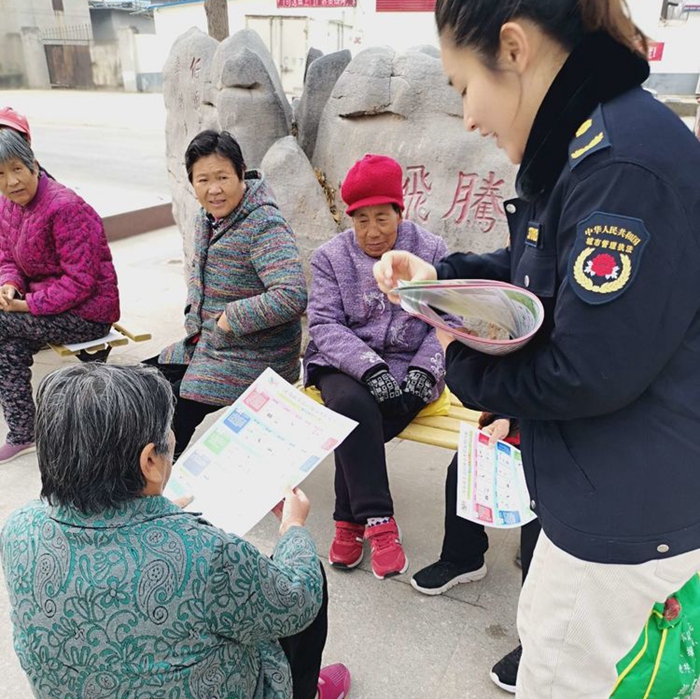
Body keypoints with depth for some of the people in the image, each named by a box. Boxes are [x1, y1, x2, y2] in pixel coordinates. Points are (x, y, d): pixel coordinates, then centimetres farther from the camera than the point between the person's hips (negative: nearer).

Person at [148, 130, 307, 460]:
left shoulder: (265, 226, -22)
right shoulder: (207, 217, 6)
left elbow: (292, 297, -33)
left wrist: (231, 318, -23)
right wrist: (194, 312, 7)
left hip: (253, 358, -9)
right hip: (207, 345, 9)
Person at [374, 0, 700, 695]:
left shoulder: (625, 164, -28)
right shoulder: (584, 143, 4)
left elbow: (587, 372, -28)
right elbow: (536, 272, 14)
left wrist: (465, 361, -12)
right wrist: (440, 274, 0)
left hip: (630, 519, -9)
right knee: (544, 630, 30)